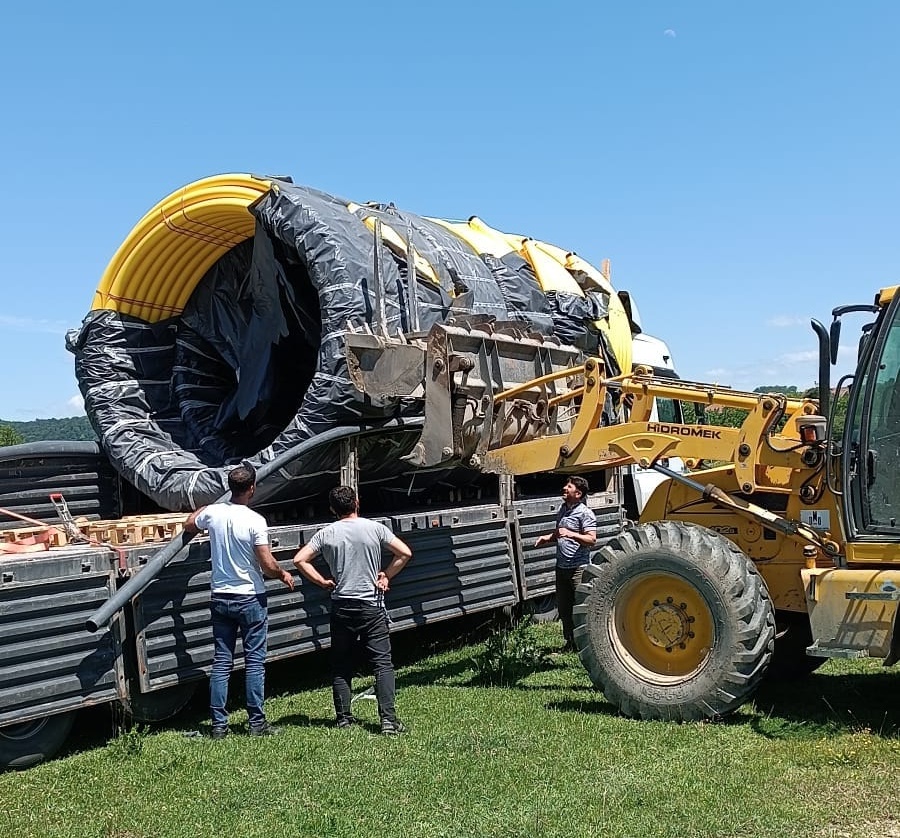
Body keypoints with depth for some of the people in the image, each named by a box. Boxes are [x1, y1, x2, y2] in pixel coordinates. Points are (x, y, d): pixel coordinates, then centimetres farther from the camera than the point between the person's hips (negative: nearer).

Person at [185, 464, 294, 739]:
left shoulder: (212, 513, -3)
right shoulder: (255, 521, -18)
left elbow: (189, 525, 20)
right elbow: (268, 565, -18)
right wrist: (284, 575, 2)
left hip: (220, 598, 5)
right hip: (250, 599, -4)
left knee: (221, 662, 9)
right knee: (254, 662, 5)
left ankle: (219, 724, 12)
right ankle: (256, 723, 9)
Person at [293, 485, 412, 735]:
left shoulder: (326, 534, 1)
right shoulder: (375, 528, -2)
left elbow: (299, 560, -3)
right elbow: (405, 553, -7)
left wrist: (323, 582, 4)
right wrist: (386, 576, 3)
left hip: (341, 607, 2)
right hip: (372, 605, -1)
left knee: (341, 665, 12)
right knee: (382, 663, -1)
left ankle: (343, 717, 16)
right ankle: (388, 718, -9)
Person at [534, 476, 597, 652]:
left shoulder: (585, 512, -12)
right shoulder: (563, 509, 13)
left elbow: (592, 539, -19)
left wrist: (571, 534, -30)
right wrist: (548, 537, 10)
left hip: (578, 567, -8)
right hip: (562, 566, 8)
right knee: (563, 607, 13)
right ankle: (570, 641, 25)